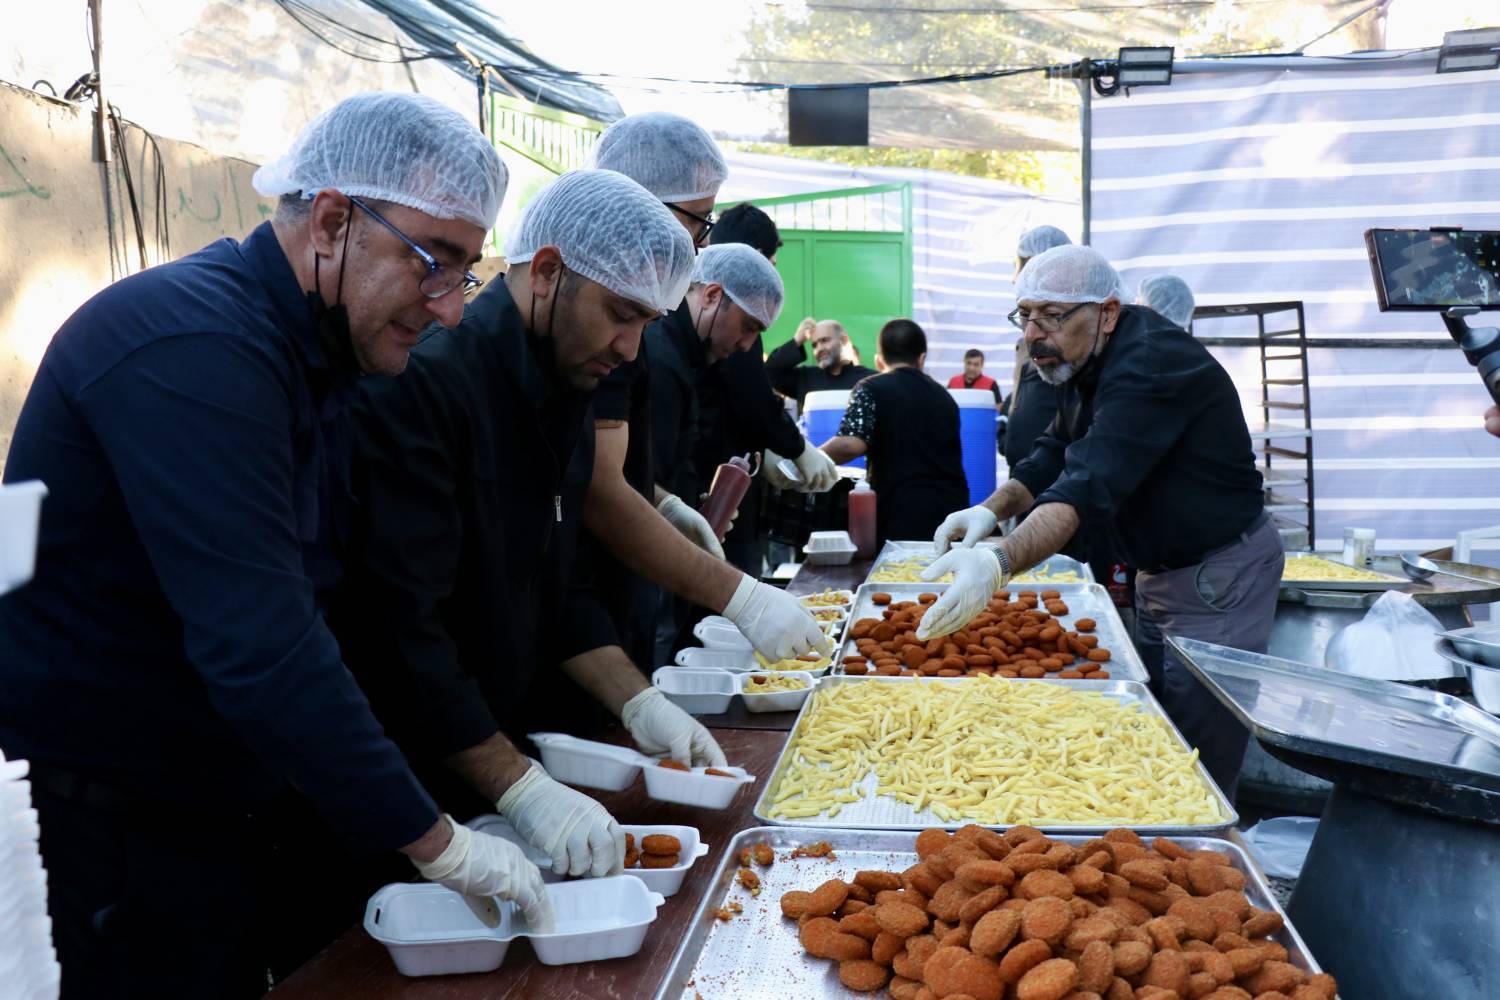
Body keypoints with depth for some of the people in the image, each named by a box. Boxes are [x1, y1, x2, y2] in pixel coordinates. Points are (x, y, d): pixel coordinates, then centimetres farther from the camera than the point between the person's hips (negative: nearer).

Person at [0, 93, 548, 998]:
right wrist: (436, 843, -26)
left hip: (260, 796, 9)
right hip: (117, 829, -8)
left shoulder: (319, 346, 5)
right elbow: (259, 648, -32)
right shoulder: (192, 348, -25)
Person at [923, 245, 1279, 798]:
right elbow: (1055, 455, 8)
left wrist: (999, 562, -53)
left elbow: (1091, 483, -41)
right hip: (1164, 568, 10)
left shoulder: (1151, 365, -27)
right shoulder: (1088, 361, 5)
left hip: (1220, 576, -10)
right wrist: (990, 510, -11)